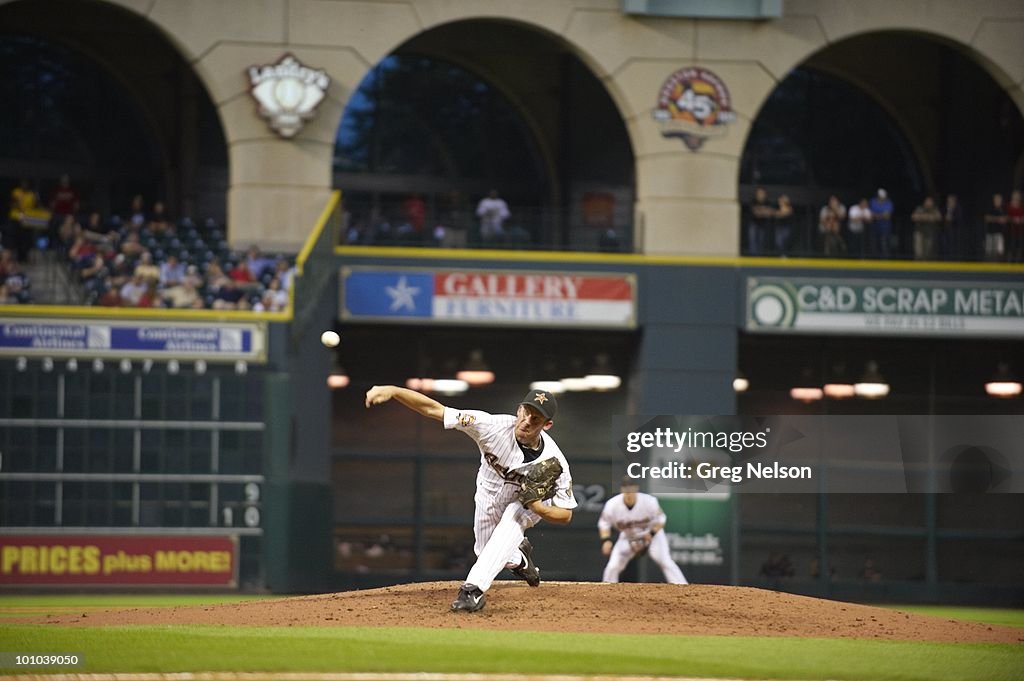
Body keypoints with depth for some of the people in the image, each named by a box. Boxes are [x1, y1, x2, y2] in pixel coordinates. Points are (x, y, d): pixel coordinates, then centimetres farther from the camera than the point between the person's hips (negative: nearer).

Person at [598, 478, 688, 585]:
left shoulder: (649, 502, -28)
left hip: (653, 533, -2)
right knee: (612, 567, -7)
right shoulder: (612, 505, -25)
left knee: (665, 562, -20)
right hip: (627, 538, 2)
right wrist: (606, 540, -25)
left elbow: (660, 519, -12)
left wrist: (651, 534, -28)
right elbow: (604, 523, -9)